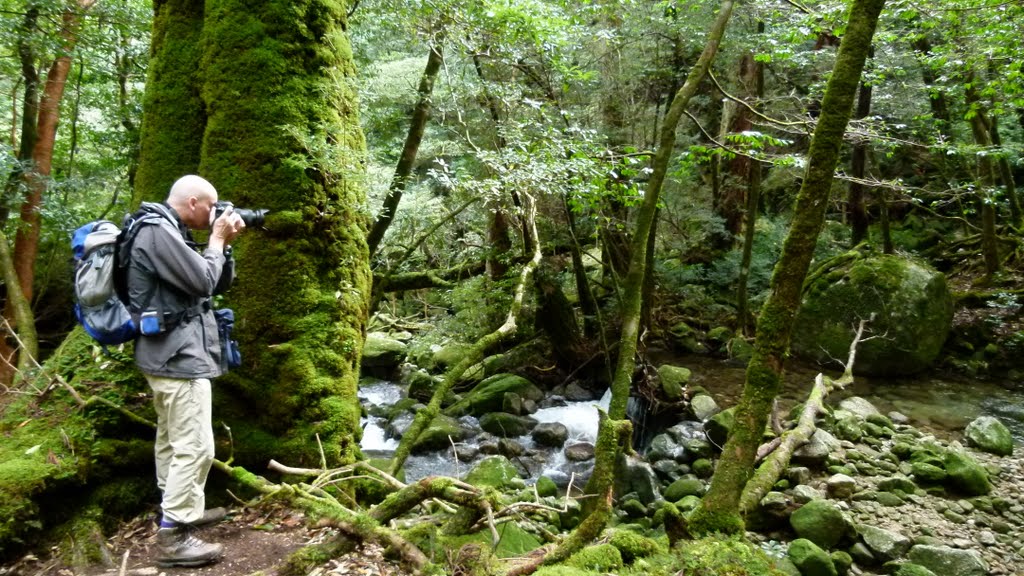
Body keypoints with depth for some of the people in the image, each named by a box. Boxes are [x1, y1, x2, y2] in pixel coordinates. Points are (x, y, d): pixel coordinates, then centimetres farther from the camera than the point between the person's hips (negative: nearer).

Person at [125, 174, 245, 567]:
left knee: (172, 440, 19)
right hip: (179, 355, -11)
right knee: (195, 447, -9)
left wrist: (223, 243, 3)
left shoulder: (167, 232, 16)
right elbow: (203, 281, -20)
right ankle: (172, 537, -4)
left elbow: (221, 283, 16)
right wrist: (217, 239, -7)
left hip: (169, 353, 11)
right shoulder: (158, 232, -16)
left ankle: (179, 509, 33)